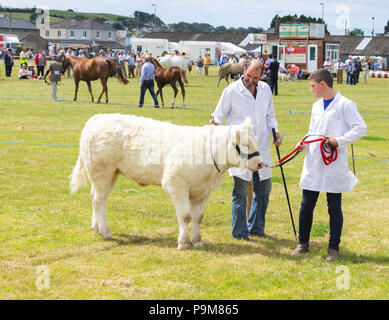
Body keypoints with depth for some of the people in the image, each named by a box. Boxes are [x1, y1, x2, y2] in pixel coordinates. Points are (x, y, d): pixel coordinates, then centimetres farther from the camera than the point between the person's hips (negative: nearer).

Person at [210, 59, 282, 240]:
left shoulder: (265, 90, 8)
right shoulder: (231, 91, -6)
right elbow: (218, 116, 2)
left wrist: (274, 131, 4)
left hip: (261, 148, 5)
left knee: (264, 189, 12)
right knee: (240, 192, -5)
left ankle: (256, 228, 27)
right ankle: (239, 232, 5)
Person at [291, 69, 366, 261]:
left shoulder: (345, 105, -6)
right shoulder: (317, 106, 16)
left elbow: (360, 129, -11)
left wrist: (339, 140, -19)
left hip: (334, 165, -6)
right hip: (313, 165, 6)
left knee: (334, 208, 2)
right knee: (306, 205, 7)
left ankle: (333, 248, 12)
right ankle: (303, 244, 20)